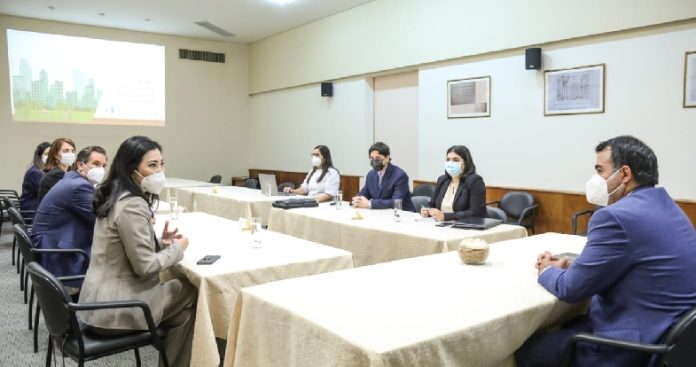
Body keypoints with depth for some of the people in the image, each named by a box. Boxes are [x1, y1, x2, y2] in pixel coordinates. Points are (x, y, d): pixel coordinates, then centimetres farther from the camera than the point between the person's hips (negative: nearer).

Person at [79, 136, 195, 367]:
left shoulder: (117, 197, 8)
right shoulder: (132, 206, -22)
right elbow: (145, 266, -22)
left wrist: (161, 243, 4)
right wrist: (177, 248, -8)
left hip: (103, 298, 9)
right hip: (113, 308, -9)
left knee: (179, 289, 14)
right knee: (191, 293, 2)